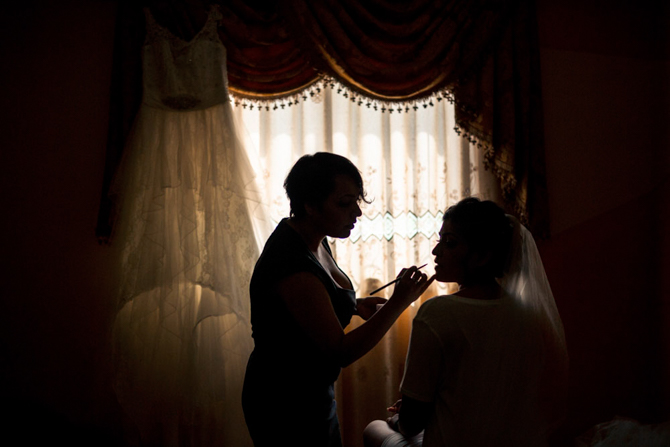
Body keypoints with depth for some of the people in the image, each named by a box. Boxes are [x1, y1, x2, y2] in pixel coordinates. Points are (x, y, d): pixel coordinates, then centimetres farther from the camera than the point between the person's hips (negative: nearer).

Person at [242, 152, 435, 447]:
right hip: (286, 406, -9)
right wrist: (398, 303, -30)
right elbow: (341, 351, -27)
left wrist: (354, 305, 0)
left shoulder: (312, 240, -1)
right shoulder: (293, 264, -31)